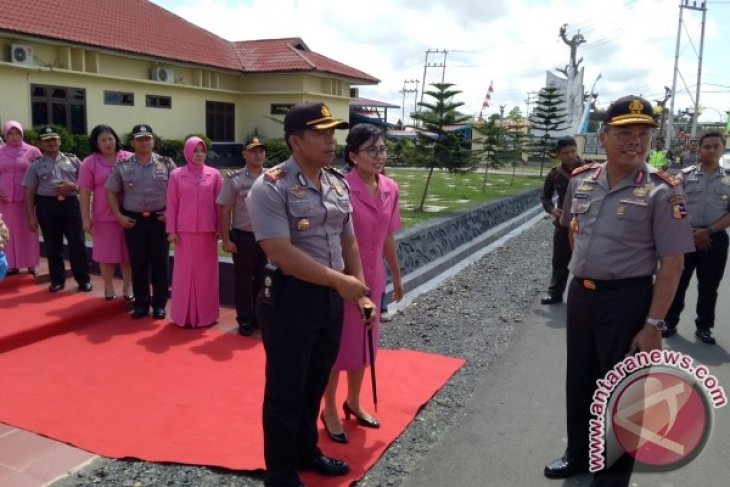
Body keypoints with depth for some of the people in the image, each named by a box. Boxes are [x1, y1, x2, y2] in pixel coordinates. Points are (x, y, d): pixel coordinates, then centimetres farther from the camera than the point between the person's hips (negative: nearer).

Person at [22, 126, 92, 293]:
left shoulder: (73, 160, 8)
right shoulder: (36, 165, 6)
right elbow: (29, 192, 5)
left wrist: (72, 187, -11)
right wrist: (31, 216, -1)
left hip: (70, 203, 0)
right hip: (47, 206, 0)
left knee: (77, 242, -2)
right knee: (53, 244, 7)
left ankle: (83, 279, 9)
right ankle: (57, 279, 19)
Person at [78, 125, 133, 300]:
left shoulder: (129, 159, 2)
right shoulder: (89, 163, 0)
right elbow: (84, 192, -1)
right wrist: (86, 218, -5)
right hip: (104, 217, -1)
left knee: (128, 253, 8)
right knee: (107, 253, 8)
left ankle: (127, 287, 21)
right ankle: (108, 287, 23)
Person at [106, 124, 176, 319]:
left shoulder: (166, 164, 2)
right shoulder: (122, 166, 4)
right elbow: (111, 192, 9)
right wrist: (118, 216, 0)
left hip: (159, 219, -1)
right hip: (133, 220, 1)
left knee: (160, 263, 4)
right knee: (138, 264, 7)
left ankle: (159, 304, 14)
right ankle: (141, 304, 19)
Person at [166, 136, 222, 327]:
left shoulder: (214, 174, 3)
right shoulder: (177, 175, 2)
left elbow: (219, 203, 5)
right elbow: (171, 204, 3)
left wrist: (220, 229, 1)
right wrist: (171, 230, -2)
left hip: (208, 231, 1)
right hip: (185, 231, 0)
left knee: (206, 273, 6)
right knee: (185, 273, 5)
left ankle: (206, 314, 17)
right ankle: (185, 314, 15)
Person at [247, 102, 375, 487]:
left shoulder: (338, 184, 7)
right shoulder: (270, 187, -16)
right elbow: (282, 254, -23)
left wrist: (360, 292, 10)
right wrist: (340, 281, -19)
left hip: (331, 297, 7)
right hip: (290, 298, -7)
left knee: (316, 384, 22)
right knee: (285, 391, 8)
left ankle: (306, 451, 44)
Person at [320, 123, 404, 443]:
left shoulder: (390, 189, 1)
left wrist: (396, 275, 17)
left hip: (372, 278, 7)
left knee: (363, 341, 19)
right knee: (337, 344, 8)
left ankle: (353, 402, 40)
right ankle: (329, 410, 28)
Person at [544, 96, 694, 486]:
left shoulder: (662, 192, -14)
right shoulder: (580, 181, 1)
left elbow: (671, 265, -15)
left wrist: (653, 325, -18)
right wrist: (585, 268, 13)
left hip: (627, 300, -5)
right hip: (580, 294, 6)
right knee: (578, 381, 19)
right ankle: (578, 454, 42)